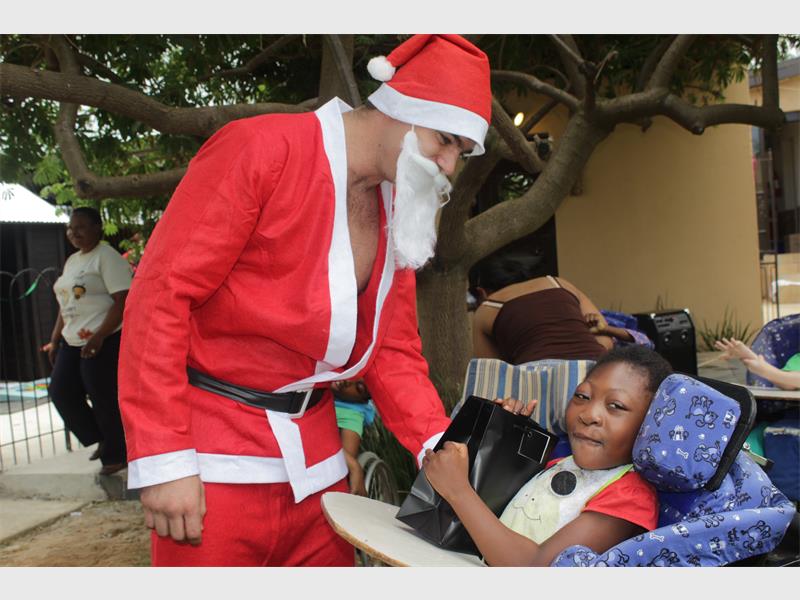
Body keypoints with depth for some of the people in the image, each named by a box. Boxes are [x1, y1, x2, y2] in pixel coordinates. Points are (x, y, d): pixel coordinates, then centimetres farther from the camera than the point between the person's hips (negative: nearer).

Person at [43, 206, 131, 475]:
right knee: (61, 391, 6)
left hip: (102, 342, -9)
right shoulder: (72, 261, 18)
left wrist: (98, 336, -25)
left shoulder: (107, 257, -10)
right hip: (72, 342, 9)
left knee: (104, 398, -2)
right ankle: (101, 440, 23)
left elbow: (123, 301, -19)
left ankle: (116, 456, 15)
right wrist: (54, 340, 19)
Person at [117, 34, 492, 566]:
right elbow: (162, 294, -17)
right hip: (219, 460, -6)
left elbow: (393, 352, 9)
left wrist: (441, 447, -6)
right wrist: (165, 459, -20)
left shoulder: (400, 213, 7)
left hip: (316, 455, 7)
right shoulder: (262, 149, -14)